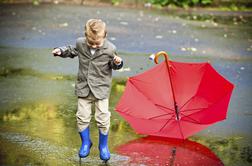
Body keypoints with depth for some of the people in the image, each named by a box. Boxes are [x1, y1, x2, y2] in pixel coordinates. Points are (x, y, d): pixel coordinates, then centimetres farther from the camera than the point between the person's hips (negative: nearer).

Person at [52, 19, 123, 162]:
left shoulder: (110, 49, -16)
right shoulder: (80, 43, -9)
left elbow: (114, 65, -2)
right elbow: (72, 51, 12)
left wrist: (117, 63, -23)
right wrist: (61, 51, -3)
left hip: (101, 89, -2)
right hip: (83, 87, 3)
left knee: (103, 119, 1)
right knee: (82, 117, 8)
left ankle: (103, 145, 22)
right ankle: (86, 142, 30)